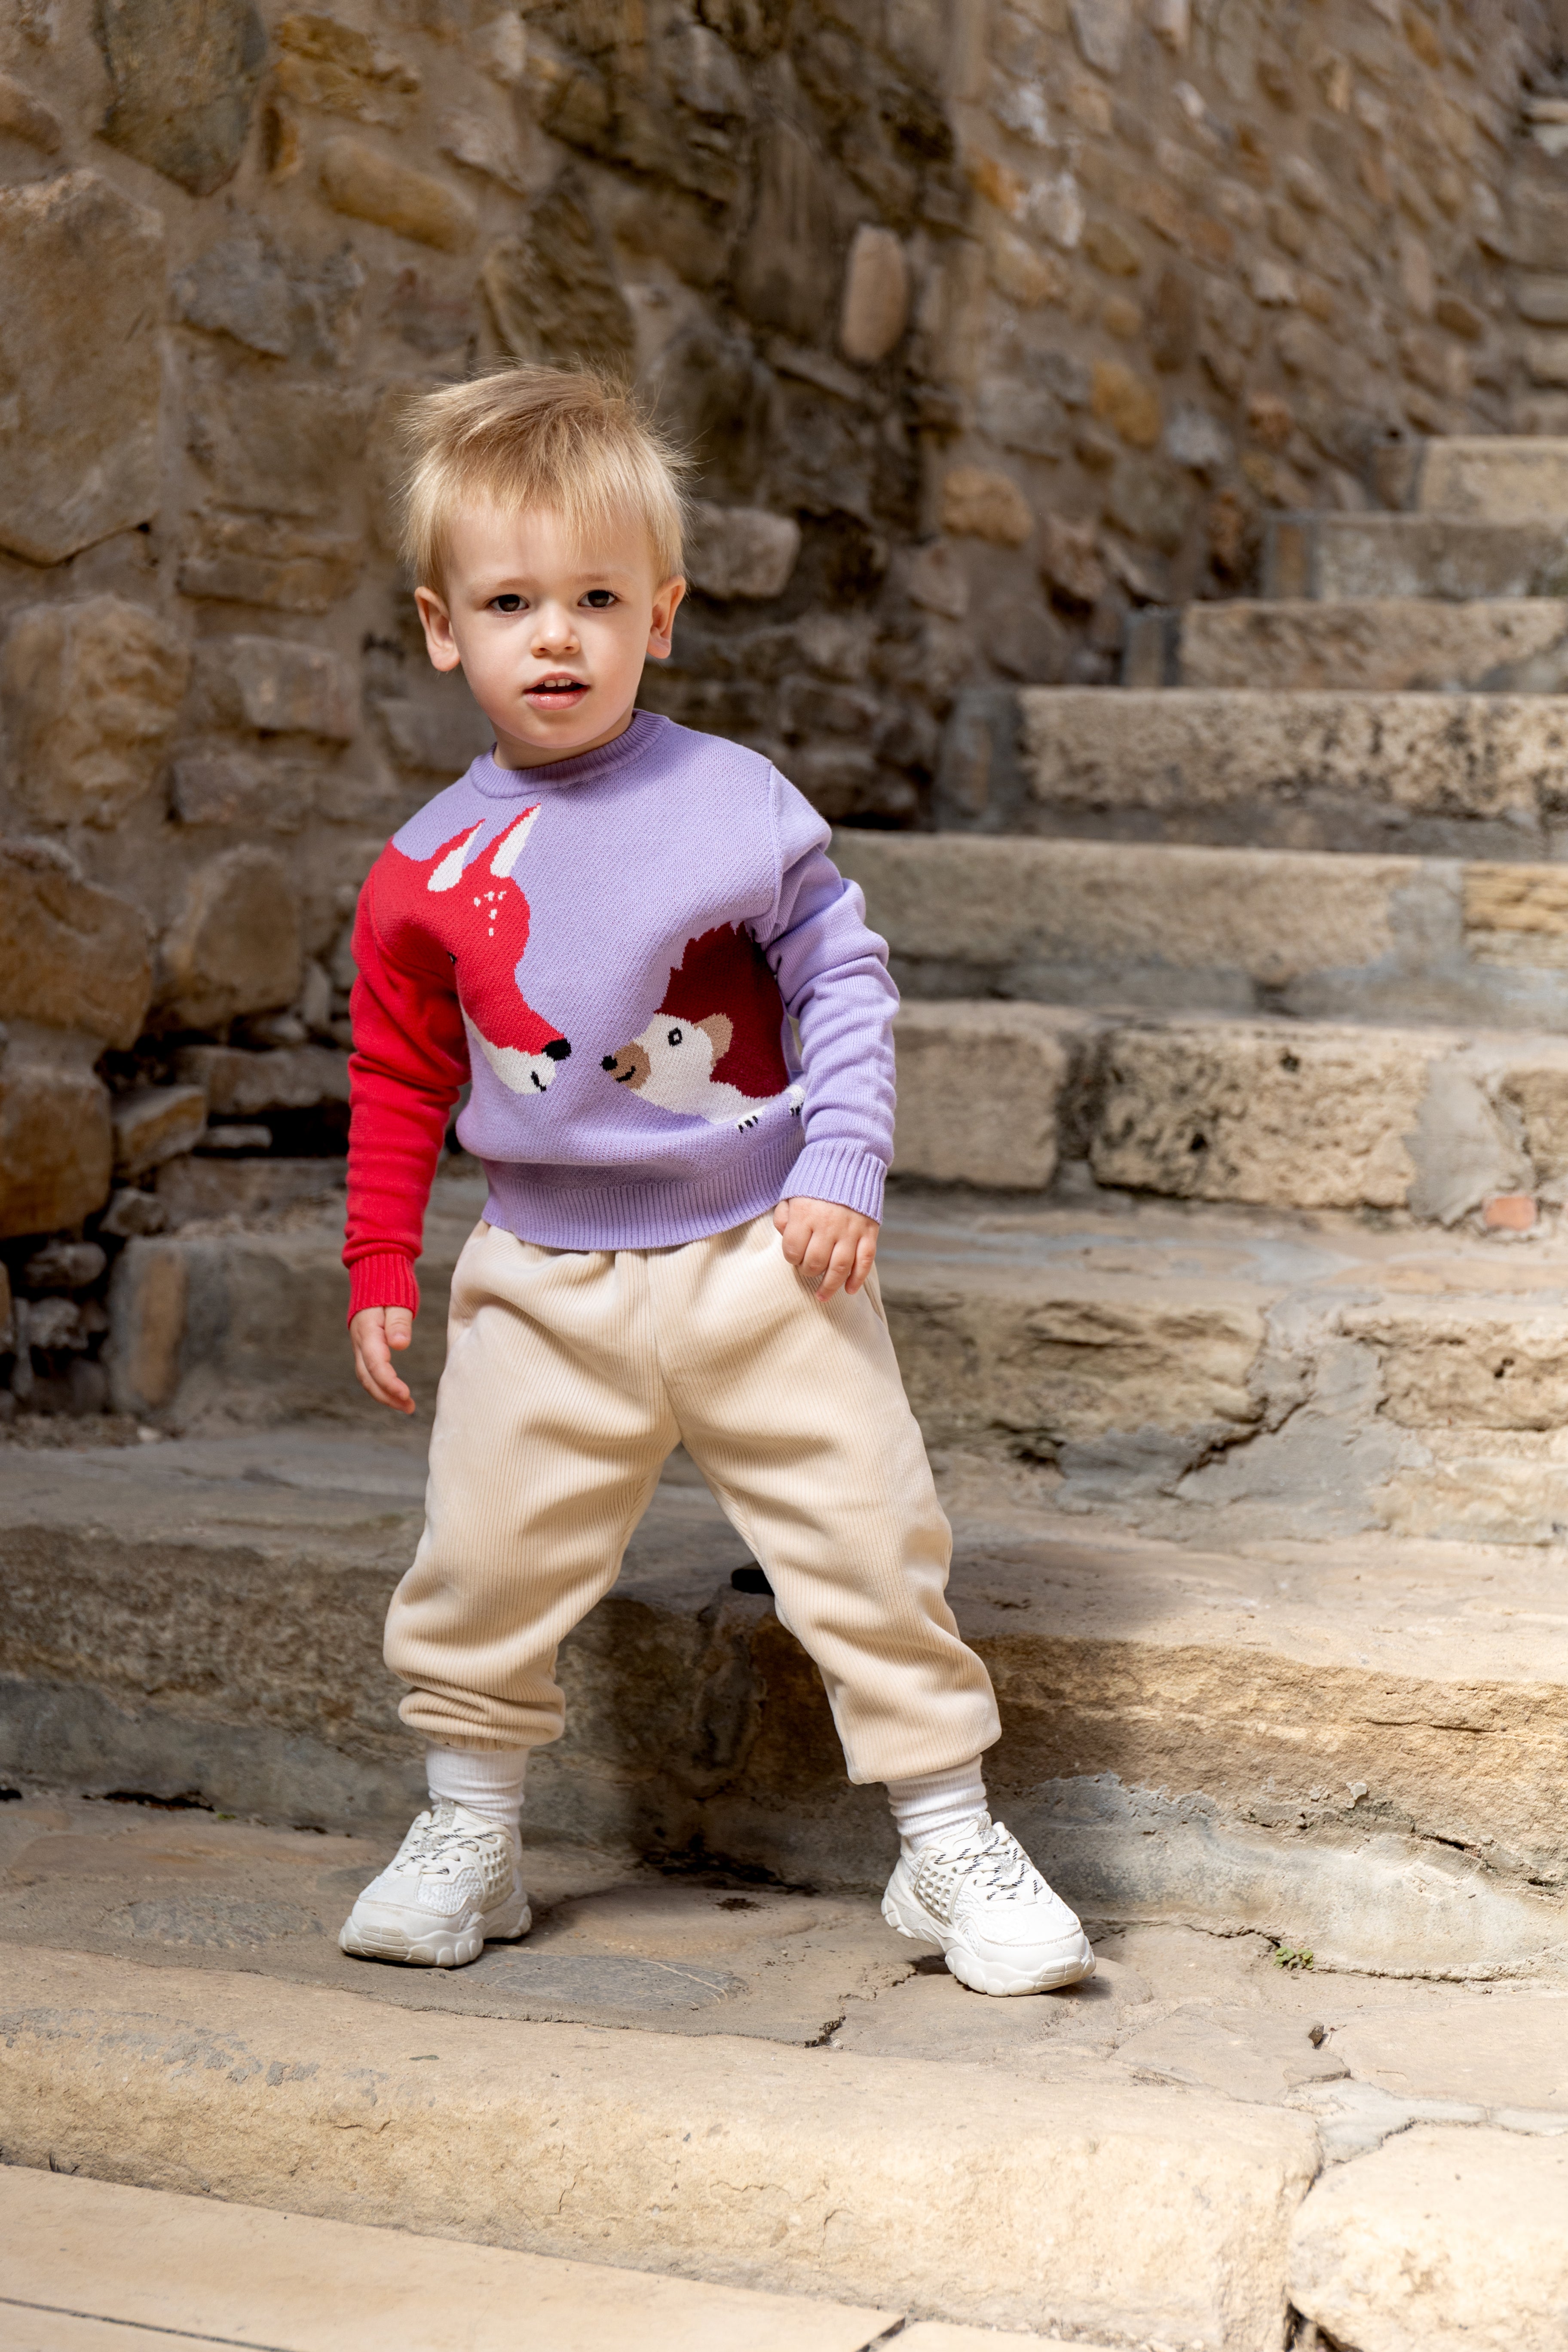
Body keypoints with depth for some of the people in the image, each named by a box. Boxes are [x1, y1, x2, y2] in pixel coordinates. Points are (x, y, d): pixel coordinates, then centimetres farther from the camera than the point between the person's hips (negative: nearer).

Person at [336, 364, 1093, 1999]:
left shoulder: (732, 803, -6)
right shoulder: (426, 871, 1)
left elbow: (846, 979, -2)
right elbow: (400, 1081, 11)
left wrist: (842, 1170, -10)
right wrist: (379, 1265, 11)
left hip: (759, 1257, -2)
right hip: (544, 1283, 2)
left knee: (869, 1545, 0)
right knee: (482, 1561, 2)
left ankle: (949, 1841, 15)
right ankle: (466, 1836, 24)